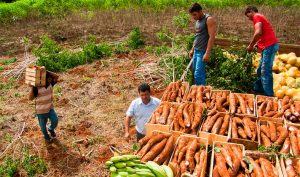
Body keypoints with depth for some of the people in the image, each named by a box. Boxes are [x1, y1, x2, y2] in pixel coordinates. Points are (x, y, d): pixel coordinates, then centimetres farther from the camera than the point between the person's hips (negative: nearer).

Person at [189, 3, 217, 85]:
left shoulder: (209, 19, -11)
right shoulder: (198, 21, 15)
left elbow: (212, 37, -18)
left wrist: (207, 53, -23)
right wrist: (192, 49, 21)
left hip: (203, 52, -8)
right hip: (196, 51, 8)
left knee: (198, 75, -10)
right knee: (200, 74, 12)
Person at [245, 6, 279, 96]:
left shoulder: (257, 16, -4)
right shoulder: (260, 18, 26)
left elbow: (258, 32, -19)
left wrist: (251, 45, -9)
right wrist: (255, 45, 14)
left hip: (269, 46, -10)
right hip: (269, 46, 10)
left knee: (265, 72, -11)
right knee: (261, 70, 17)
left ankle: (269, 95, -9)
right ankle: (258, 90, 27)